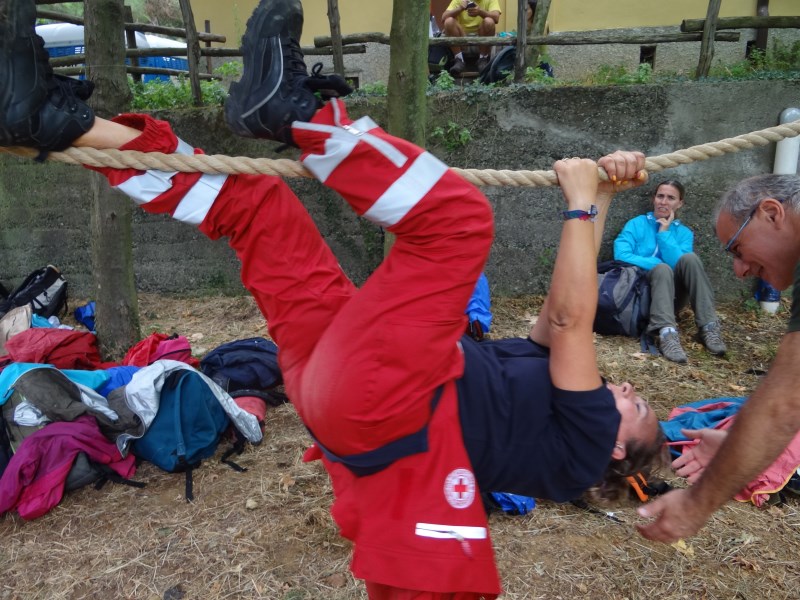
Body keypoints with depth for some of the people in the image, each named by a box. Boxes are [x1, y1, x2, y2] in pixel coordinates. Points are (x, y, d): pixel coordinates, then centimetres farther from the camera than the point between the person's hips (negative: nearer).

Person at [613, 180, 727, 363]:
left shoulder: (684, 233, 12)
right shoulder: (636, 224, 5)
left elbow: (681, 264, -8)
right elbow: (621, 255, -13)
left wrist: (664, 232, -7)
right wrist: (659, 265, -16)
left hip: (672, 294, 3)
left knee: (690, 258, -23)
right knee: (663, 269, -32)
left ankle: (708, 326, -29)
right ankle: (666, 332, -52)